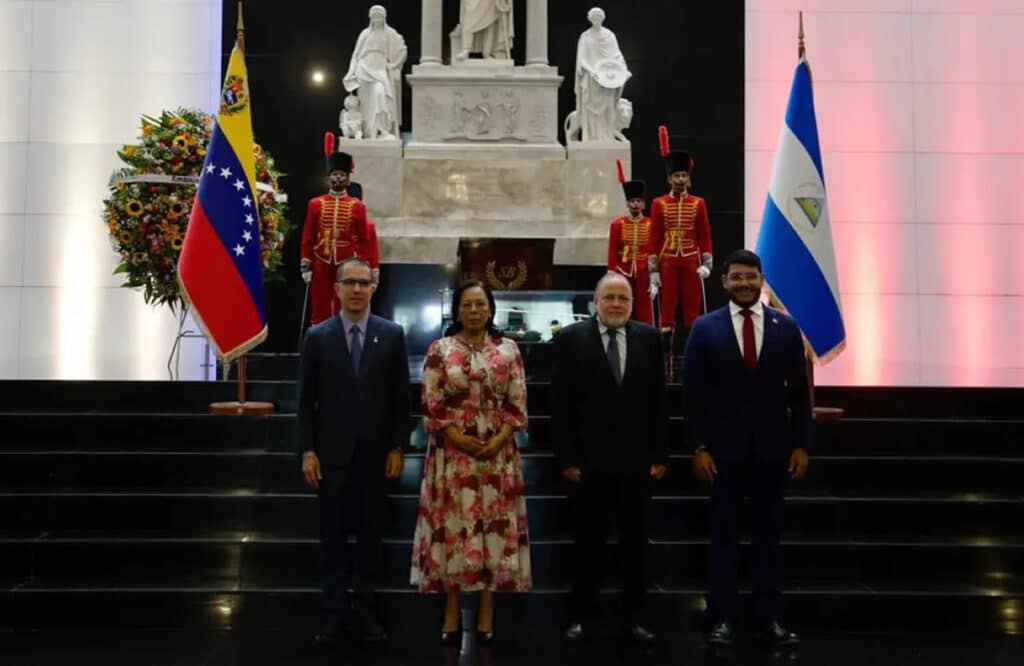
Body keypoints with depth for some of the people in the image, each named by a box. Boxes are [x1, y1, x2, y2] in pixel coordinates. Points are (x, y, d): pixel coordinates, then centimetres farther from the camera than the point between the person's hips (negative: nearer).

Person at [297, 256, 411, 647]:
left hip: (375, 455, 0)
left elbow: (401, 396, 2)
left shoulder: (392, 334, 2)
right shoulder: (317, 336, 2)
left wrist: (397, 447, -3)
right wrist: (307, 451, -5)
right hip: (331, 454, 0)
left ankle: (363, 614, 18)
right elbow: (306, 399, 1)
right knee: (333, 538, 7)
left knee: (370, 537, 8)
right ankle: (335, 615, 16)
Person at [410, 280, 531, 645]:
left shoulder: (508, 350, 5)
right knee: (452, 527, 1)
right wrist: (462, 440, -11)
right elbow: (432, 406, -3)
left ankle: (487, 611, 15)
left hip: (498, 453, 1)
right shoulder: (440, 350, 1)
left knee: (494, 528, 4)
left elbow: (517, 405, 3)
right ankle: (451, 612, 12)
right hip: (453, 454, -1)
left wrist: (495, 442, -10)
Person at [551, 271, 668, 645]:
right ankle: (581, 616, 20)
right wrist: (567, 458, -9)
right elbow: (560, 405, -4)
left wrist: (659, 455, 0)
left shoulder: (649, 338, 4)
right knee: (589, 541, 8)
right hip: (589, 459, -2)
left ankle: (634, 617, 22)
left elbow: (658, 401, 5)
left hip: (637, 459, 2)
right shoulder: (571, 339, -2)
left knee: (635, 541, 10)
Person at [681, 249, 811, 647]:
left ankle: (770, 616, 19)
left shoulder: (786, 328, 4)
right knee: (723, 534, 6)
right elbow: (693, 393, -2)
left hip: (772, 447, 2)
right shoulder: (705, 328, -1)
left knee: (767, 533, 10)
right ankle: (722, 617, 14)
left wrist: (801, 444, 0)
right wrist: (698, 447, -7)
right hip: (723, 448, -1)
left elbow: (798, 392, 6)